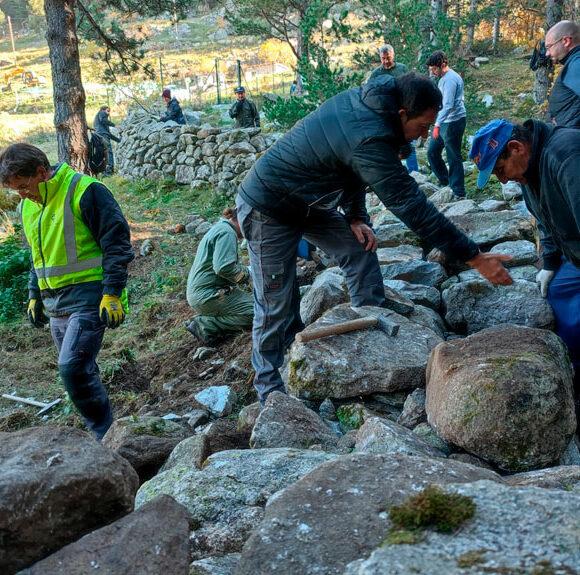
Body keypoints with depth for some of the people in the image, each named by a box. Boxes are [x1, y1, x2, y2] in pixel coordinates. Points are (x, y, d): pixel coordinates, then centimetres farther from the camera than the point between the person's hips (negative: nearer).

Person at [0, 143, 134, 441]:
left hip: (89, 297, -8)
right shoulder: (28, 204, 13)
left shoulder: (84, 191, -13)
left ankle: (105, 433, 0)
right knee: (79, 371, 11)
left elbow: (117, 242, -14)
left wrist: (112, 294, -18)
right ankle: (102, 432, 24)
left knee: (72, 367, -16)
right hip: (55, 302, 8)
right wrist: (34, 294, 20)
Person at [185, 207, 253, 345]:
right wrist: (246, 273, -8)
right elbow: (224, 267, -26)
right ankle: (205, 325, -14)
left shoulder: (218, 228, 20)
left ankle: (204, 321, 4)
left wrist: (243, 271, 20)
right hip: (207, 295, -11)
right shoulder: (227, 232, -14)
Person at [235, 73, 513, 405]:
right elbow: (414, 208, -32)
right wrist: (476, 259, -27)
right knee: (276, 305, -1)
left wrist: (355, 217, 1)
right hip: (268, 209, -9)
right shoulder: (368, 140, -33)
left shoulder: (363, 101, -6)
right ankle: (269, 386, 15)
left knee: (360, 249, 7)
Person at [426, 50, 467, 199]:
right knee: (432, 152, 14)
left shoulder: (450, 79, -18)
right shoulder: (443, 78, 14)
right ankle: (445, 182, 26)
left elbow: (448, 106, -26)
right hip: (443, 122, 10)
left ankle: (458, 192, 3)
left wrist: (437, 125, -30)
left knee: (454, 158, -4)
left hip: (453, 122, -10)